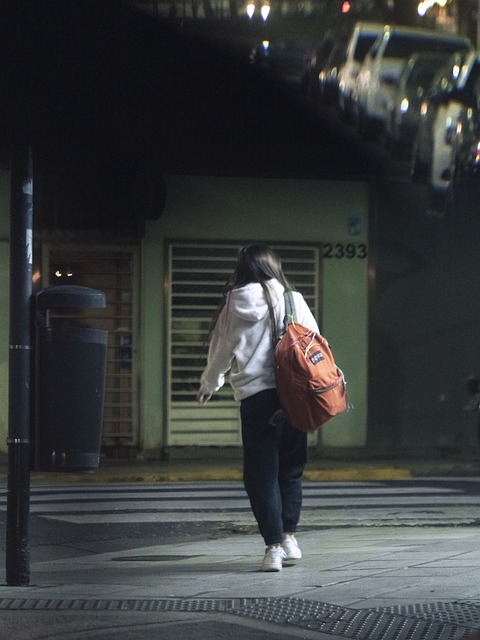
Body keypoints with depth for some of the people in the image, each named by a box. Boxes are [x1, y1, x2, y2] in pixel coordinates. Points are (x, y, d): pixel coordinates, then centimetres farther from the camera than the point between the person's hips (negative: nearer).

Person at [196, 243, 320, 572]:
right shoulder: (293, 300, 3)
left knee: (261, 473, 5)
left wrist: (209, 385, 30)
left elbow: (220, 352, 12)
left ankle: (274, 545, -3)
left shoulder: (233, 307, 3)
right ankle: (289, 536, 12)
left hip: (254, 397, -1)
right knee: (291, 469, 16)